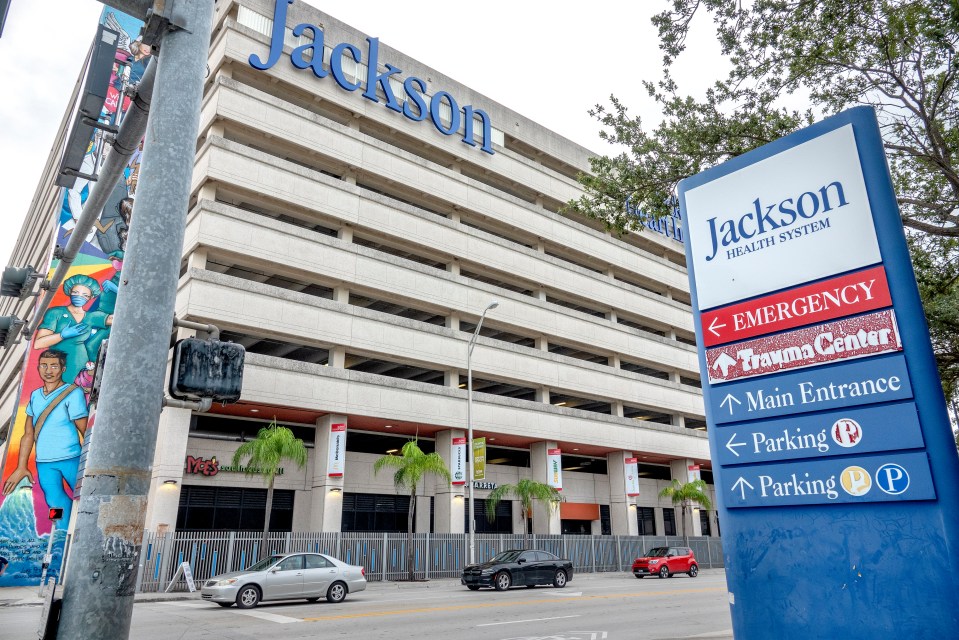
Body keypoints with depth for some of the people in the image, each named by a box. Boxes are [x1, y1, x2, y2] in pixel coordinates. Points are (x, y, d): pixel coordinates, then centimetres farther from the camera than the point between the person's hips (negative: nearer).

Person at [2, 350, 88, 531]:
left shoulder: (73, 393, -4)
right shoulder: (35, 395, 11)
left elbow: (84, 431, -5)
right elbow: (28, 434, 14)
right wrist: (21, 467, 12)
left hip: (71, 458, -4)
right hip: (43, 462, 4)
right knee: (55, 502, -2)